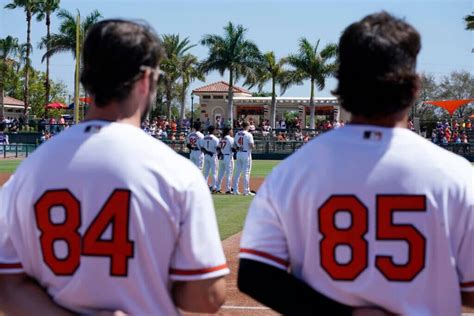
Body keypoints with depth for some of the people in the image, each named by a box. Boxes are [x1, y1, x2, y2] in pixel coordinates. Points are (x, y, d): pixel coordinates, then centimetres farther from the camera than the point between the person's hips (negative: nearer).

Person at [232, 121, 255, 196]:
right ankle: (246, 191, -1)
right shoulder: (248, 135, -12)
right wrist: (253, 146, 4)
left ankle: (235, 190, 12)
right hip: (246, 154, -6)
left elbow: (234, 145, 8)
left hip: (239, 154, 6)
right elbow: (251, 146, -16)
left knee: (237, 172, 10)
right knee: (246, 173, -2)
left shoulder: (237, 134, 7)